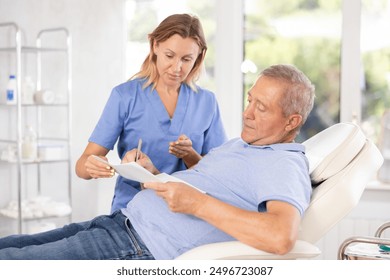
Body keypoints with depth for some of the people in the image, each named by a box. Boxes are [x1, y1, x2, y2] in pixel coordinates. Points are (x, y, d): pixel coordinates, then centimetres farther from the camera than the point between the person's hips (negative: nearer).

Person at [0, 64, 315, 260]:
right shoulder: (239, 144, 20)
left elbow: (282, 236, -31)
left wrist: (199, 203, -28)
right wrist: (152, 172, 4)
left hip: (144, 251, -10)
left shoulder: (284, 166, -11)